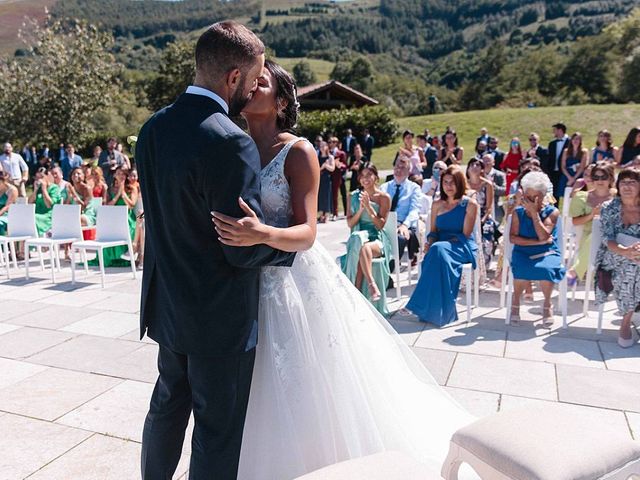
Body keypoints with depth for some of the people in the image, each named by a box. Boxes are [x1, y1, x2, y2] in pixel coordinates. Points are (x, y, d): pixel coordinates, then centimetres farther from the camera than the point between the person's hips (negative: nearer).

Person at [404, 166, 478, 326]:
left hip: (463, 248, -4)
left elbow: (465, 235, -6)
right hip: (440, 246, 4)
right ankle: (429, 309, -33)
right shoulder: (437, 205, 15)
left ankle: (438, 310, -33)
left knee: (439, 250, -37)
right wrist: (430, 242, -7)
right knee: (435, 250, -35)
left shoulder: (470, 204, 0)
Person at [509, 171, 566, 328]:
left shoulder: (552, 212, -1)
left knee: (545, 268, -34)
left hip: (547, 252, 0)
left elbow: (544, 236, -16)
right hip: (523, 252, 1)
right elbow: (513, 238, -6)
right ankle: (516, 300, -5)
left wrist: (534, 212, -16)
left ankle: (547, 303, -4)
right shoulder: (518, 212, 4)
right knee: (522, 268, -33)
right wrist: (537, 241, -15)